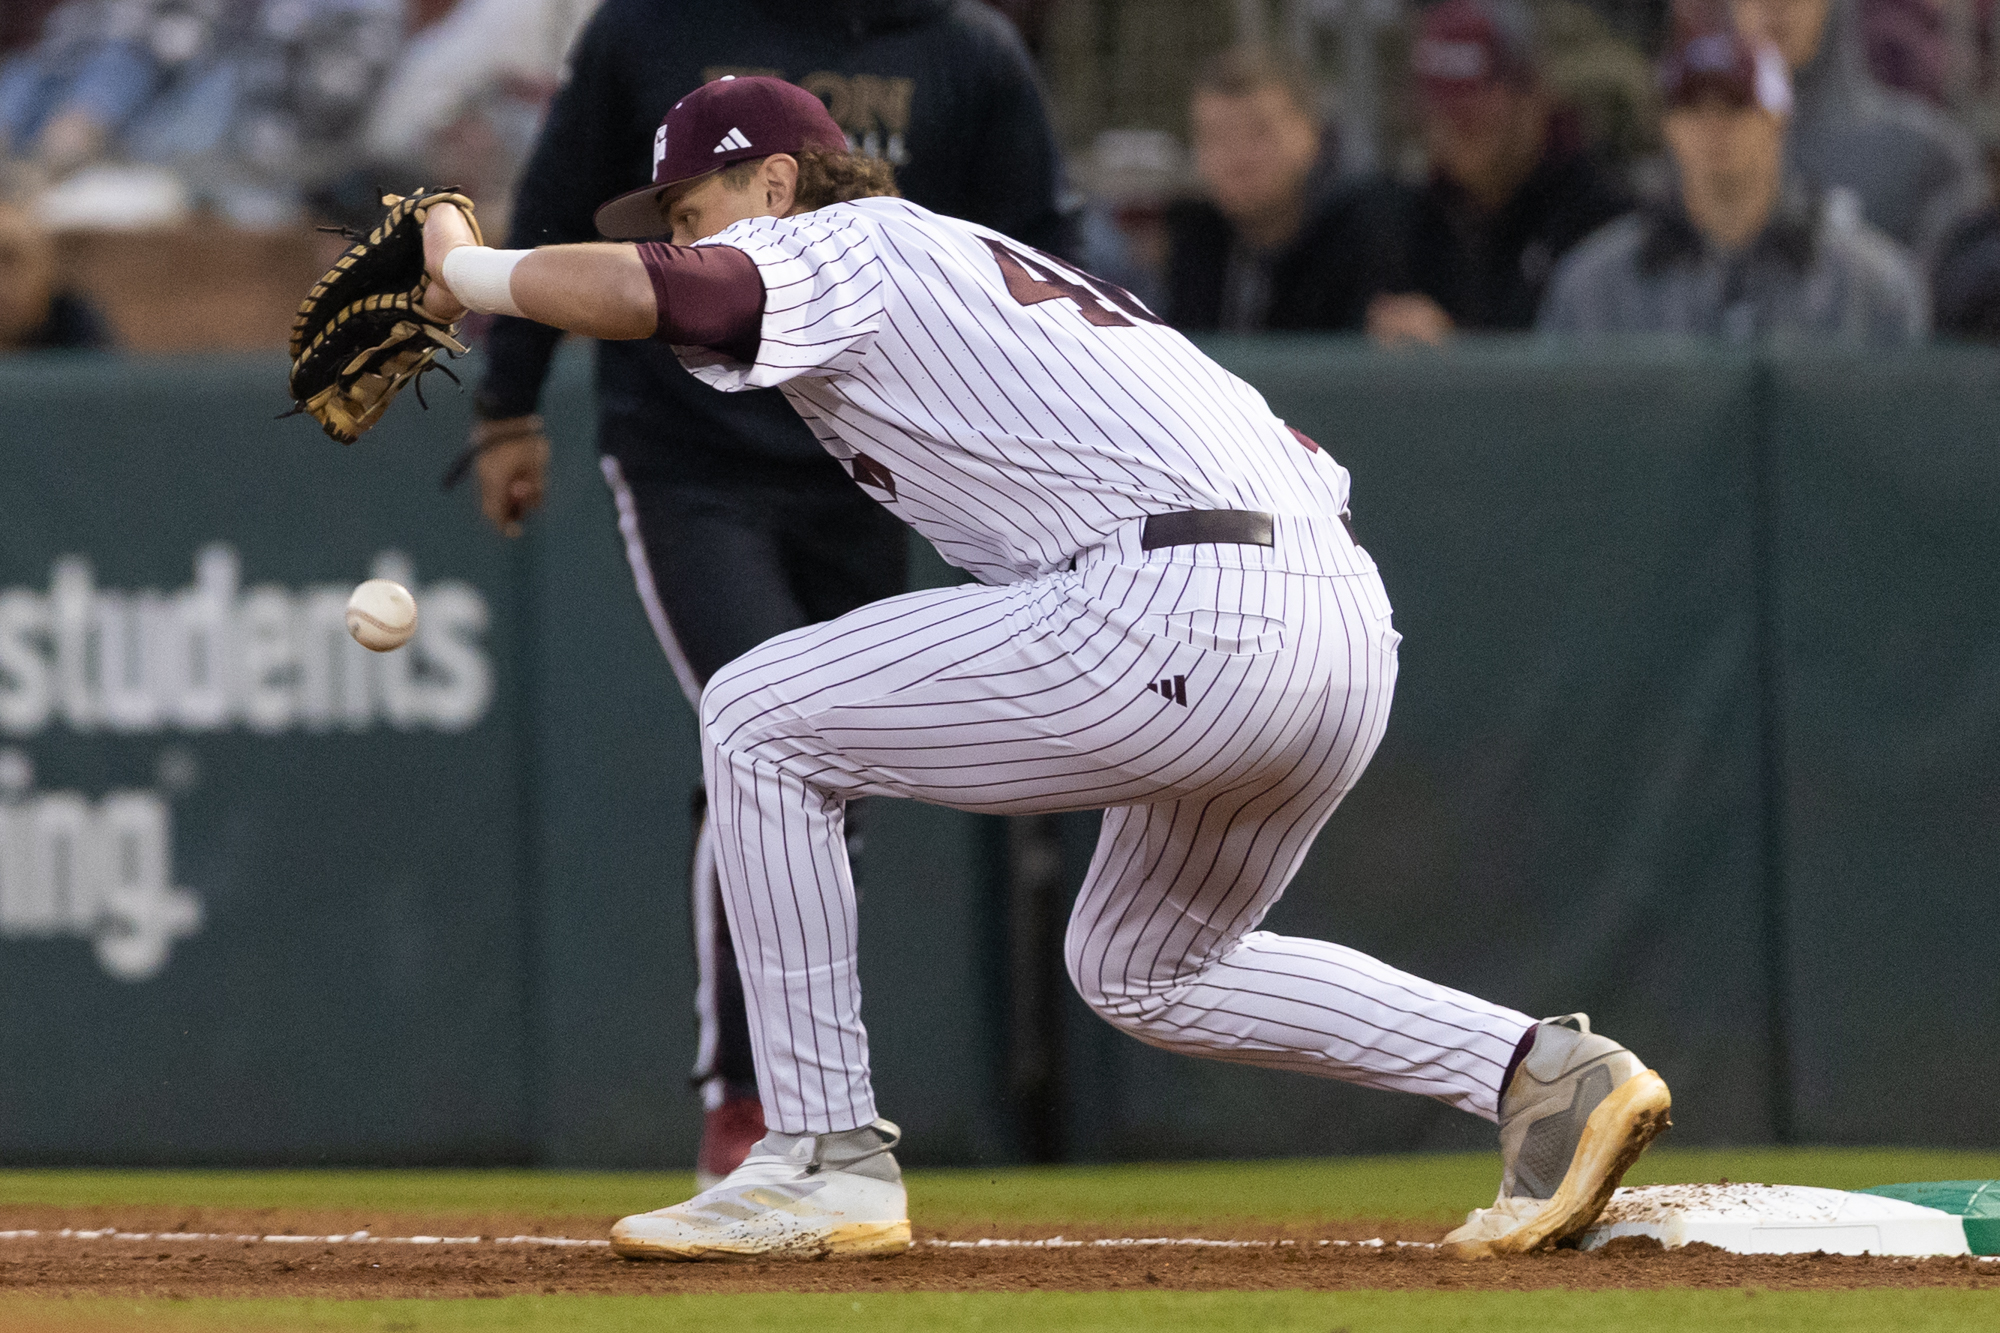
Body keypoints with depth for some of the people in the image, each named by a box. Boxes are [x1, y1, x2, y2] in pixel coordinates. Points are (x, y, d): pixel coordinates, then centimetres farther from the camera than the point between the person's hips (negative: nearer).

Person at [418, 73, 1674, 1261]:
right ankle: (1546, 1072, 17)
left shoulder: (843, 249, 7)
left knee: (760, 721, 3)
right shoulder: (983, 261, 32)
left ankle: (826, 1162, 2)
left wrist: (469, 269, 6)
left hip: (1186, 614, -9)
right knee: (1143, 970, 30)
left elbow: (627, 291, -13)